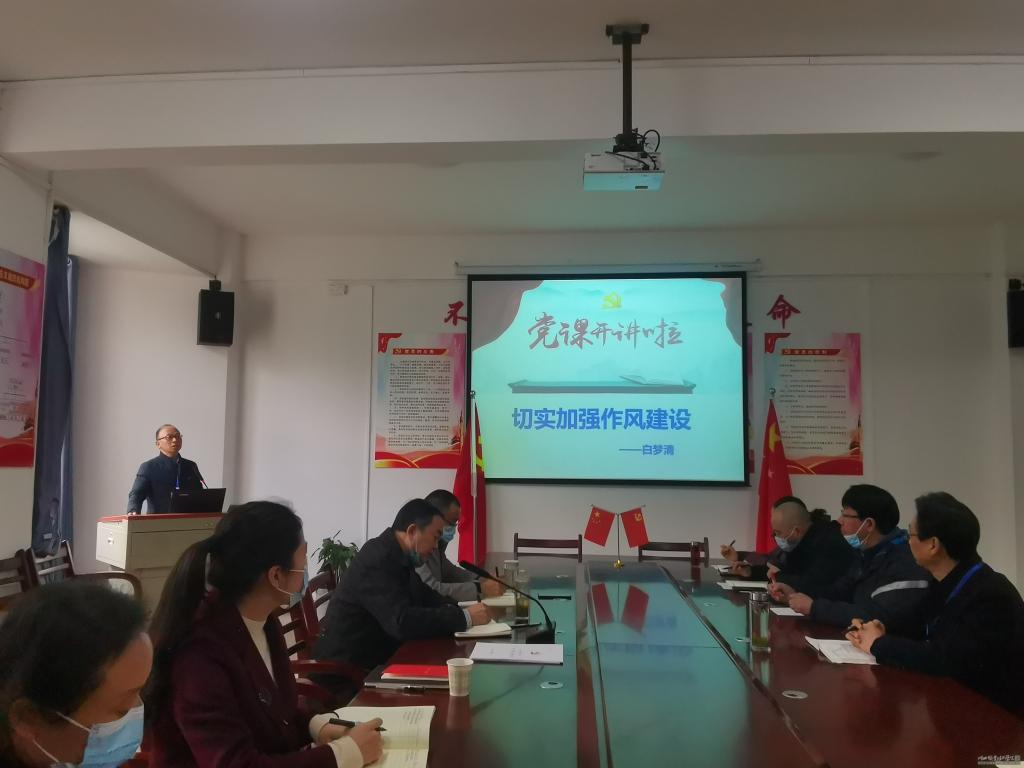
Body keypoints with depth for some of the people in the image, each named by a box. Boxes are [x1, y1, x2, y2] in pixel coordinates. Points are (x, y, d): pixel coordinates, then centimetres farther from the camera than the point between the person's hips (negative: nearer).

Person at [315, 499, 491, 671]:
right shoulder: (378, 559, -23)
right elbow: (403, 622, -30)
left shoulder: (397, 556, 4)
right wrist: (464, 617, -24)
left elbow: (423, 595, 14)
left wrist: (457, 610, -5)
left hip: (376, 654, 9)